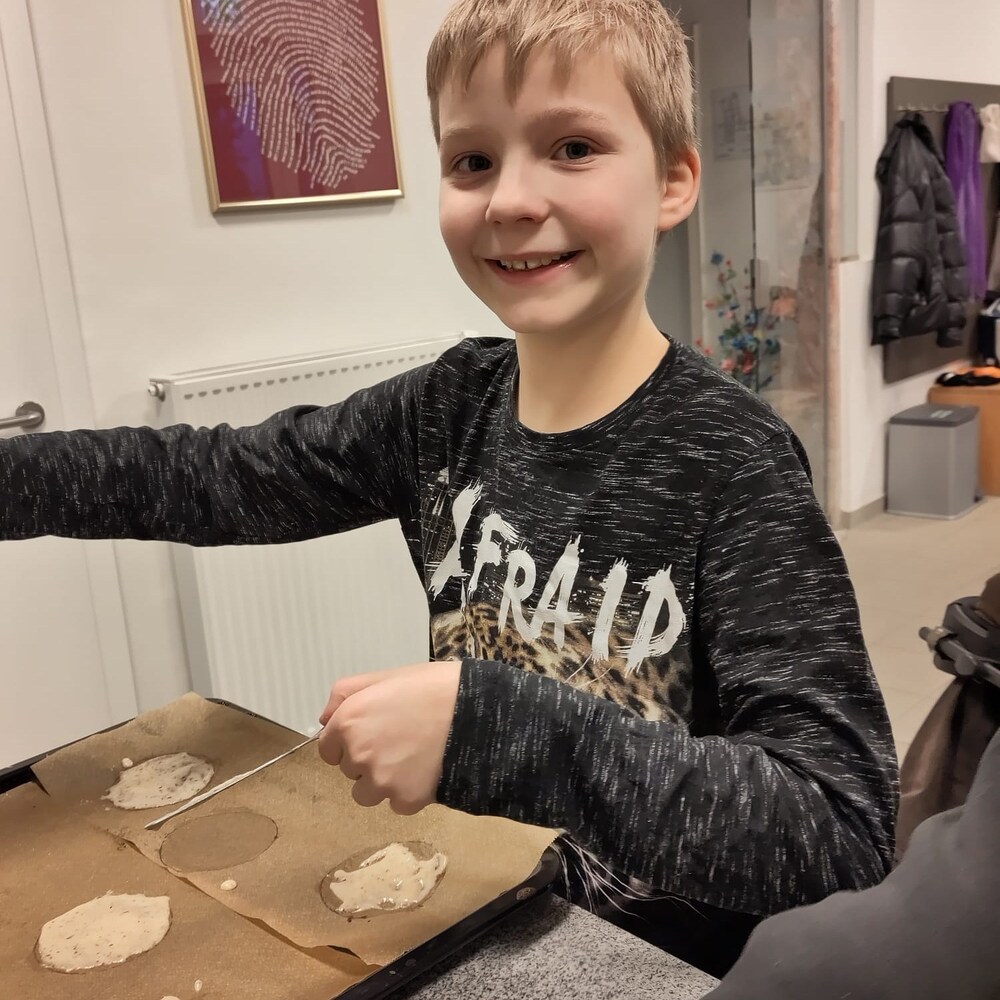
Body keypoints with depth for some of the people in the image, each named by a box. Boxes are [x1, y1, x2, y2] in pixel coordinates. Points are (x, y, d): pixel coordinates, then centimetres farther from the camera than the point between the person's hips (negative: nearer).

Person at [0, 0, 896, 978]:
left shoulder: (729, 460, -23)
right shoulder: (452, 402, -7)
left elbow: (843, 829, -27)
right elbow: (211, 479, 2)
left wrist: (484, 724, -35)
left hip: (666, 968, -3)